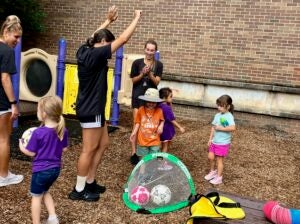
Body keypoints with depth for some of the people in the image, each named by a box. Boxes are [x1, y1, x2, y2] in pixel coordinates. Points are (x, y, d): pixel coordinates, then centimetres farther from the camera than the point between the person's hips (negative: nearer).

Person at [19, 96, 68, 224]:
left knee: (36, 196, 14)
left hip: (41, 170, -6)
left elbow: (31, 152, -12)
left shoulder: (38, 132, -22)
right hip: (55, 169, 6)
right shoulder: (63, 130, -7)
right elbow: (64, 149, 3)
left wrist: (21, 147, 7)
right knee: (45, 192, 28)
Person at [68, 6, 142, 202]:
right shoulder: (96, 55, -19)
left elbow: (96, 36, 27)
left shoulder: (85, 51, 5)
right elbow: (123, 39, -17)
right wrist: (137, 18, -6)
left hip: (92, 108, 10)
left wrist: (109, 20, 29)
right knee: (90, 150, 0)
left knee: (103, 144, 17)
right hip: (91, 110, -10)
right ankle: (78, 190, 12)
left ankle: (90, 182, 26)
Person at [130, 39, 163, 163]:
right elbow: (133, 80, 0)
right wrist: (142, 74, -18)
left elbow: (157, 82, -6)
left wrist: (149, 73, -23)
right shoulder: (137, 63, -2)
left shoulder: (158, 65, 0)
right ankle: (133, 152, 2)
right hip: (138, 97, -1)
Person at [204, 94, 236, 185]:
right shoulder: (217, 115, 4)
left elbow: (233, 128, -33)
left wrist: (221, 128, -24)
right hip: (214, 141, 6)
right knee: (210, 157, 8)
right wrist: (210, 139, 7)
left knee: (219, 160, 4)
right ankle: (213, 171, 34)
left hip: (223, 143, -6)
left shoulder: (229, 116, -18)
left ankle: (219, 178, 20)